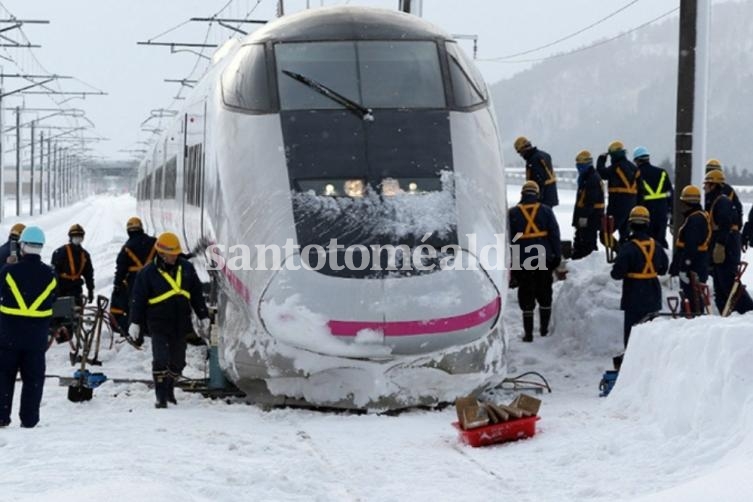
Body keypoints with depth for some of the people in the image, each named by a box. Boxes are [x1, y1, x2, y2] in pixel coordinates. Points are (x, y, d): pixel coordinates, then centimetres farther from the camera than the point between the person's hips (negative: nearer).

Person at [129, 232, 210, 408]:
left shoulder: (187, 268, 5)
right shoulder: (148, 272, -6)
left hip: (181, 324, 4)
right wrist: (135, 322, -2)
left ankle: (169, 389, 32)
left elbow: (197, 294, 14)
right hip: (159, 324, -4)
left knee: (178, 361, 11)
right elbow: (138, 299, -1)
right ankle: (161, 396, 0)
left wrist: (203, 317, 15)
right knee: (161, 360, -9)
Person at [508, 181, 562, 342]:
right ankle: (544, 328, 23)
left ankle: (528, 332, 0)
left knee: (526, 296, 2)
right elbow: (554, 234, 0)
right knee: (544, 293, 16)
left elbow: (508, 239, 0)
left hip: (522, 262, -1)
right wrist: (557, 256, 6)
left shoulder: (512, 213, -1)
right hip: (544, 260, 1)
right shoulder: (546, 211, 1)